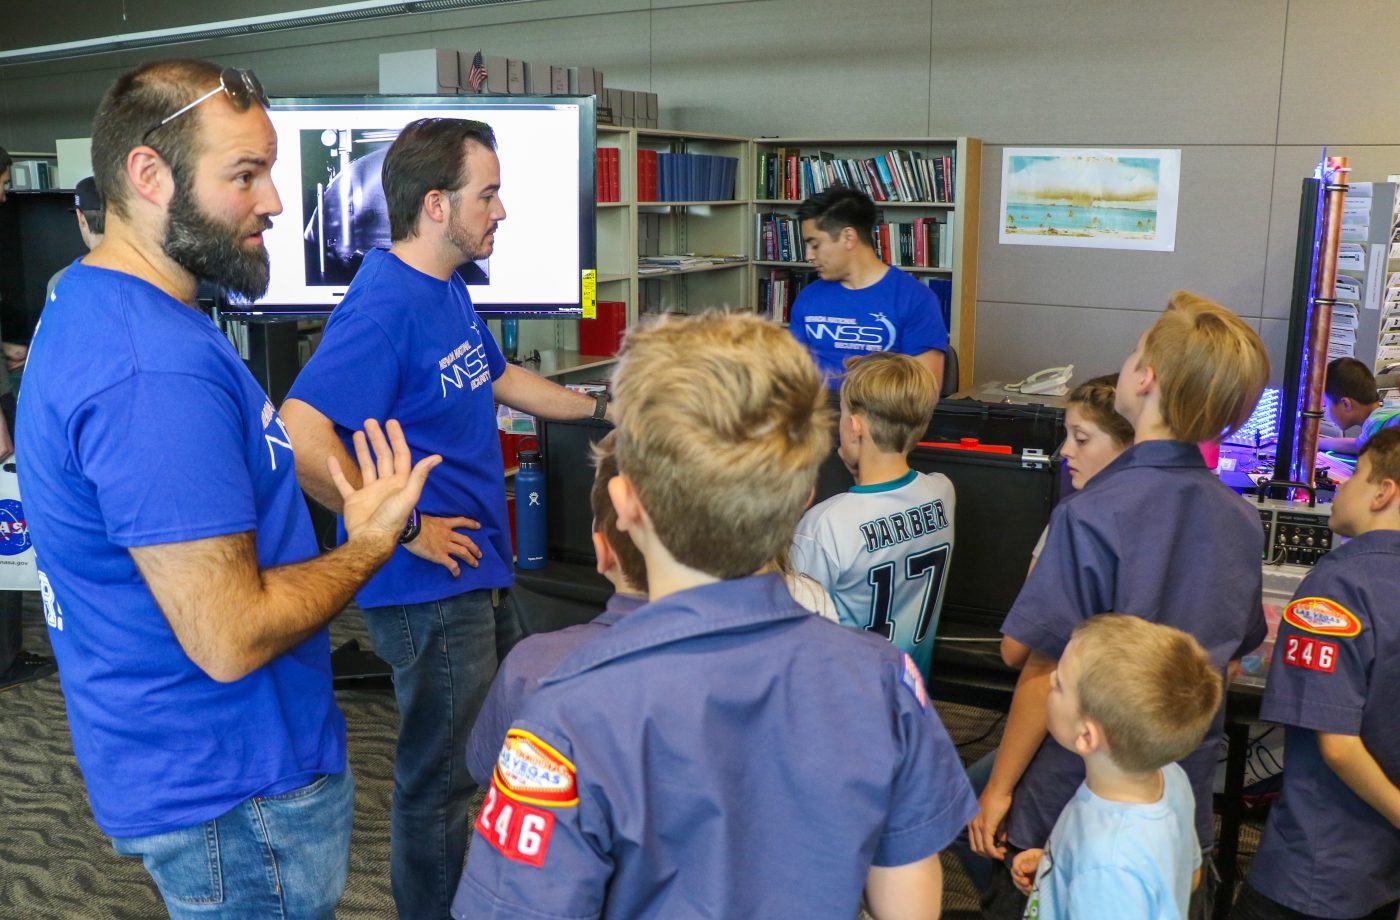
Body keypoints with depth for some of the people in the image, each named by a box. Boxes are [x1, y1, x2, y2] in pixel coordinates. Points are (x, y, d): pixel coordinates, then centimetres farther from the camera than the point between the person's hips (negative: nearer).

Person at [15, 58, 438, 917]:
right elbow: (231, 639, -29)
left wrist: (358, 515, 11)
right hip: (237, 787, -10)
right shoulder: (156, 371, -29)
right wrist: (372, 542, -13)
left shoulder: (87, 307, 5)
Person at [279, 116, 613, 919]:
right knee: (441, 779, 6)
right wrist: (405, 529, -25)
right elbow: (301, 439, -33)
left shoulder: (449, 289, 6)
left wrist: (602, 408, 25)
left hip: (479, 572, 10)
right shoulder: (385, 306, -24)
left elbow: (499, 378, 24)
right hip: (429, 587, -10)